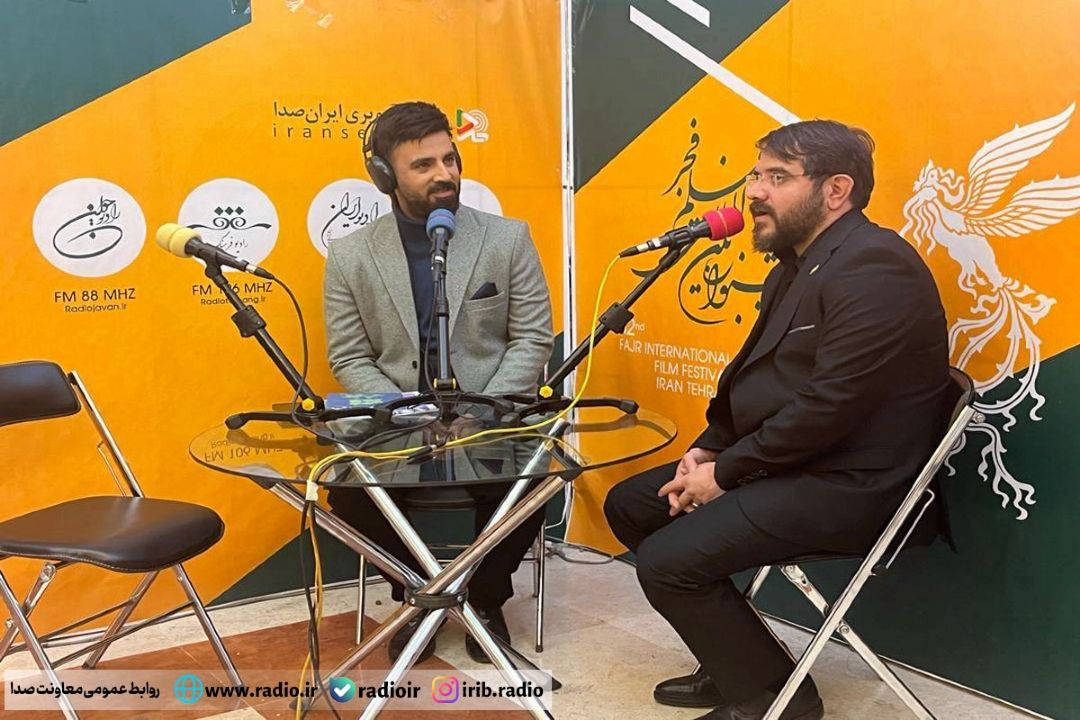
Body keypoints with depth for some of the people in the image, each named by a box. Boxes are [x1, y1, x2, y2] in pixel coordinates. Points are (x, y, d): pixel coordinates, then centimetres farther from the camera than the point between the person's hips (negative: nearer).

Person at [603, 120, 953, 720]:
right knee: (630, 504, 11)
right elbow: (753, 372, 16)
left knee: (667, 559, -22)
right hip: (786, 464, 11)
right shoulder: (798, 263, 14)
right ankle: (732, 661, 19)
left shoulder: (873, 267, -19)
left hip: (847, 486, -11)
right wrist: (709, 449, 0)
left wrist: (726, 473, -17)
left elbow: (830, 405, -25)